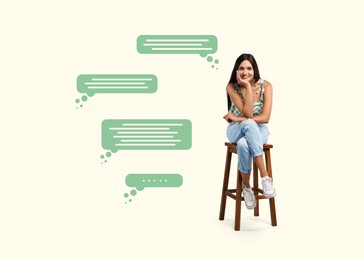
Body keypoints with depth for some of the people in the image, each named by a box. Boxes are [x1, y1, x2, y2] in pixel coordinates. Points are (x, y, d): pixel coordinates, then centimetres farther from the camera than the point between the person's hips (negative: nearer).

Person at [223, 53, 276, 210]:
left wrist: (238, 119, -20)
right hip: (236, 131, 0)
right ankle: (265, 177, -36)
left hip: (259, 131, 0)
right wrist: (248, 87, -24)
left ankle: (246, 186, -21)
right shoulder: (232, 87, -11)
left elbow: (265, 118, -16)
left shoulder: (265, 86, -9)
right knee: (249, 124, -39)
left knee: (243, 144, -38)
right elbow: (248, 114, -20)